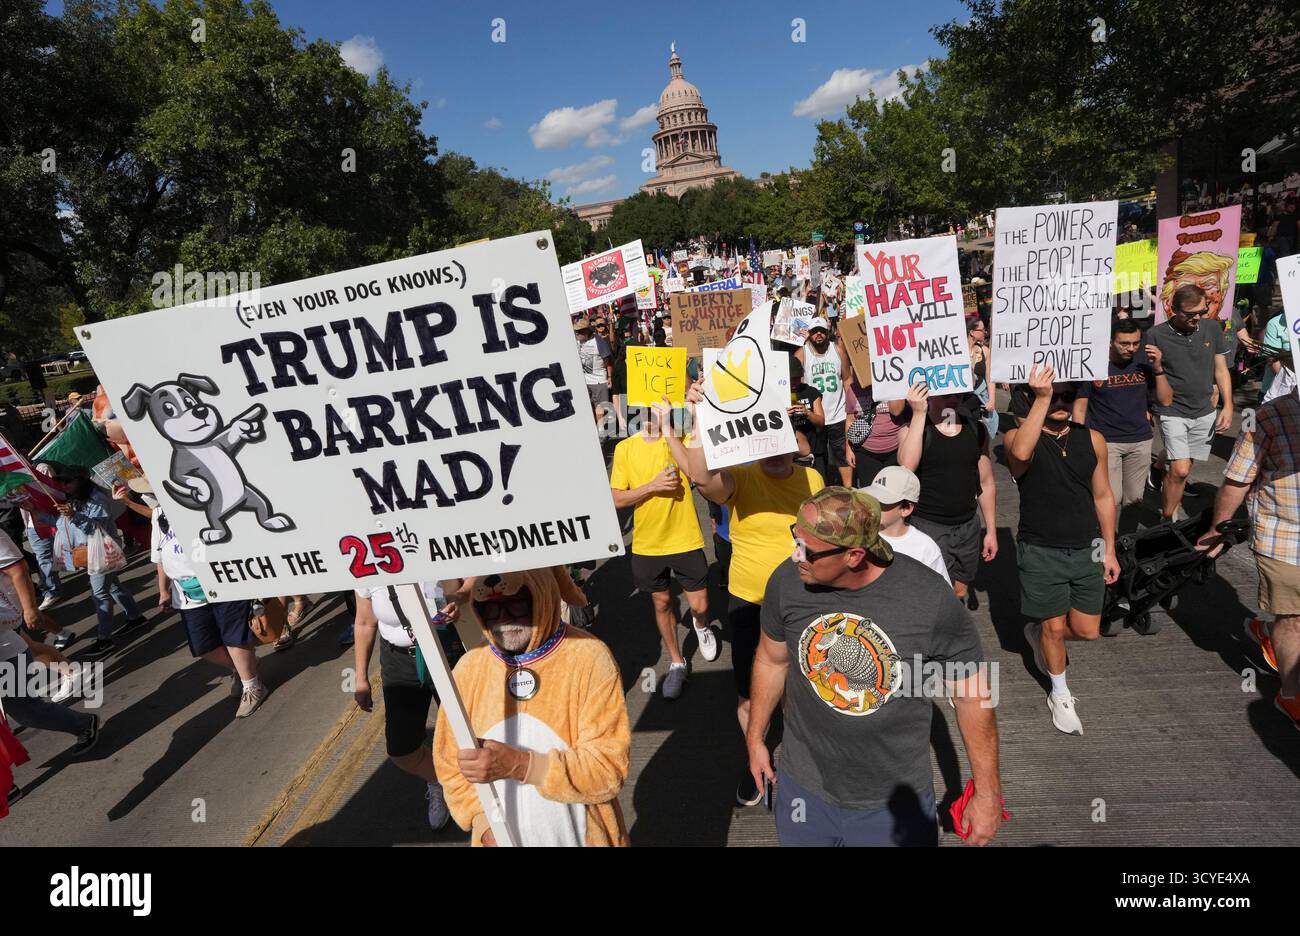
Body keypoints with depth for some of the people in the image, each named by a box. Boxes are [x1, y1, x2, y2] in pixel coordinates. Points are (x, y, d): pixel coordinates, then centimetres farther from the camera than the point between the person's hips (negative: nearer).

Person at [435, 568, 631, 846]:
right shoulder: (469, 668, -9)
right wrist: (486, 824, -13)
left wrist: (520, 765, -31)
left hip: (583, 837, -2)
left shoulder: (590, 658, -20)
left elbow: (609, 768, -22)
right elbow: (450, 764, 0)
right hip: (501, 838, 2)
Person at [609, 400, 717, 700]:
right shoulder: (625, 448, -4)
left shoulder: (683, 440, -9)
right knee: (662, 603, 16)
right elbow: (616, 499, -5)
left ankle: (701, 626, 44)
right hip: (647, 545, 2)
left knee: (700, 606, 6)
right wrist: (652, 486, -18)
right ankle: (676, 662, 37)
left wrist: (666, 429, -33)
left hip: (686, 542, -2)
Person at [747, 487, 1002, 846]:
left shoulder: (930, 599, -25)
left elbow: (972, 693, -10)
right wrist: (755, 738, 14)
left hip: (896, 801, -2)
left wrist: (987, 792, -2)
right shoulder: (787, 581, -17)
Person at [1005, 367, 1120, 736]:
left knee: (1087, 631, 9)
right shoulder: (1018, 437, -11)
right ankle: (1060, 694, 33)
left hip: (1086, 551, 4)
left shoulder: (1092, 440, 0)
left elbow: (1103, 496, 8)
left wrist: (1110, 550, 9)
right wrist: (1042, 399, -38)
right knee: (1055, 627, 9)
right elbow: (1021, 453, -38)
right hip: (1041, 553, -4)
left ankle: (1037, 633, 40)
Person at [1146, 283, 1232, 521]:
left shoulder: (1212, 328, 1)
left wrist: (1228, 406, 3)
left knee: (1184, 468, 10)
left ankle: (1173, 507, 27)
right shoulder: (1156, 335, -11)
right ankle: (1167, 520, 1)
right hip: (1173, 411, -4)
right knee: (1180, 470, -14)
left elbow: (1221, 369, 9)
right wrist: (1157, 366, -26)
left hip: (1204, 412, 4)